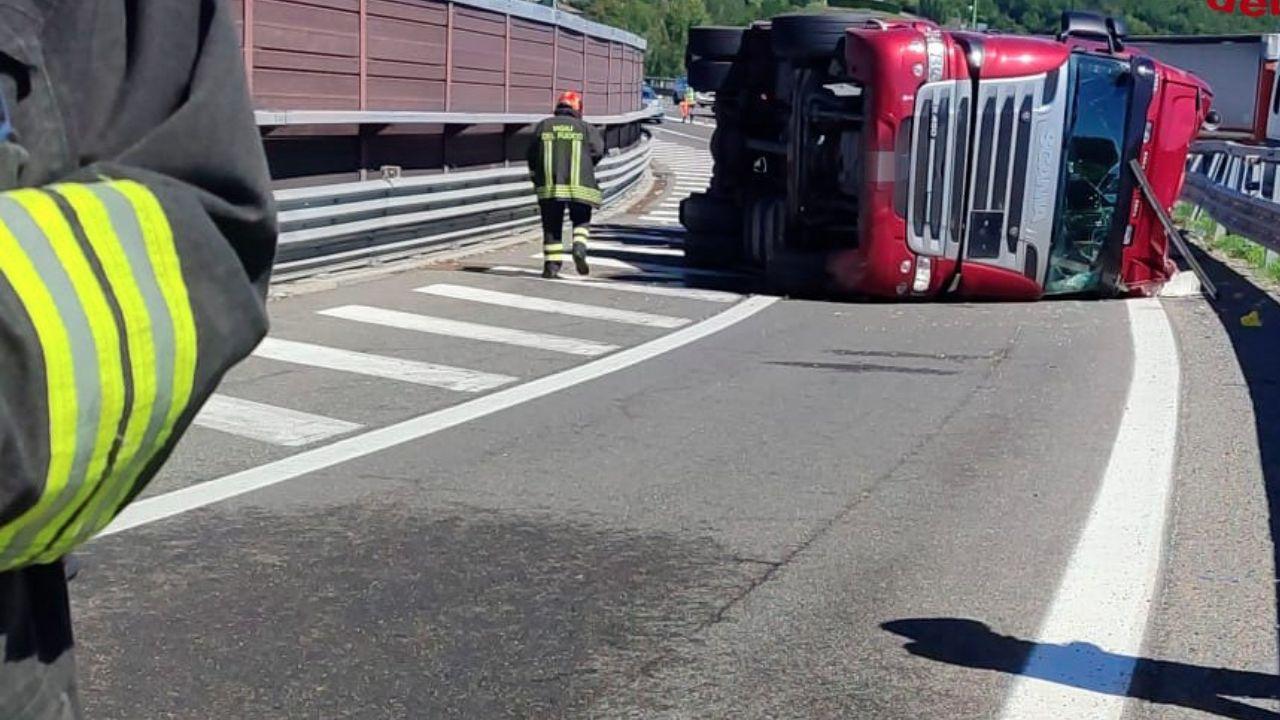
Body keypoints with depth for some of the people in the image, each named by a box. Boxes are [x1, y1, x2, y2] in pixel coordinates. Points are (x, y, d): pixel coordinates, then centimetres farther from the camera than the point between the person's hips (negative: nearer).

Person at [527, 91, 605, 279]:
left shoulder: (543, 127, 12)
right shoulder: (586, 128, 8)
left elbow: (532, 156, 11)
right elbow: (597, 151, -6)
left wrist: (536, 179, 23)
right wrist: (586, 167, 10)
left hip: (548, 185, 1)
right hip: (579, 185, -1)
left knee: (552, 226, 9)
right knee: (581, 221, 15)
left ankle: (552, 265, 4)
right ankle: (579, 248, -10)